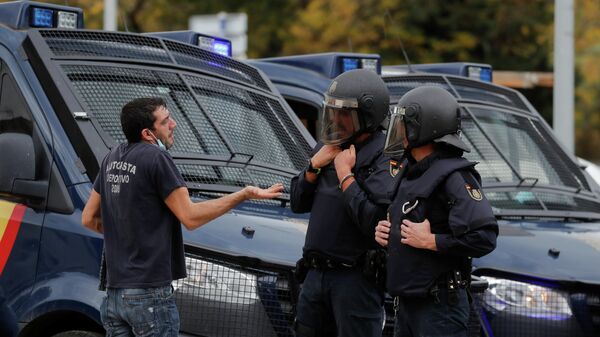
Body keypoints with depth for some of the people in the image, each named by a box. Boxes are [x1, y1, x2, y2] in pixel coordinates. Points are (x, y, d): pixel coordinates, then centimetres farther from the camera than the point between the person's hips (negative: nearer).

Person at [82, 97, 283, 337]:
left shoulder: (113, 158, 13)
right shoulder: (155, 157, -12)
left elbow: (89, 219, 19)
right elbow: (190, 217, -14)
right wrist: (245, 194, -11)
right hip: (149, 294, -8)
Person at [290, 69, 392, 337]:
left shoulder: (384, 157, -15)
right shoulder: (328, 146, 11)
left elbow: (375, 221, -26)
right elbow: (298, 203, 15)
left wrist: (345, 174, -17)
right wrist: (315, 164, -1)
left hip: (357, 277, -8)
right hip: (317, 273, 8)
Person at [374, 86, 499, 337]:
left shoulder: (453, 177, -16)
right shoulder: (409, 170, 12)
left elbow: (484, 238, -26)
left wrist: (429, 241, -20)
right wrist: (385, 231, 7)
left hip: (439, 306, -9)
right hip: (407, 302, 9)